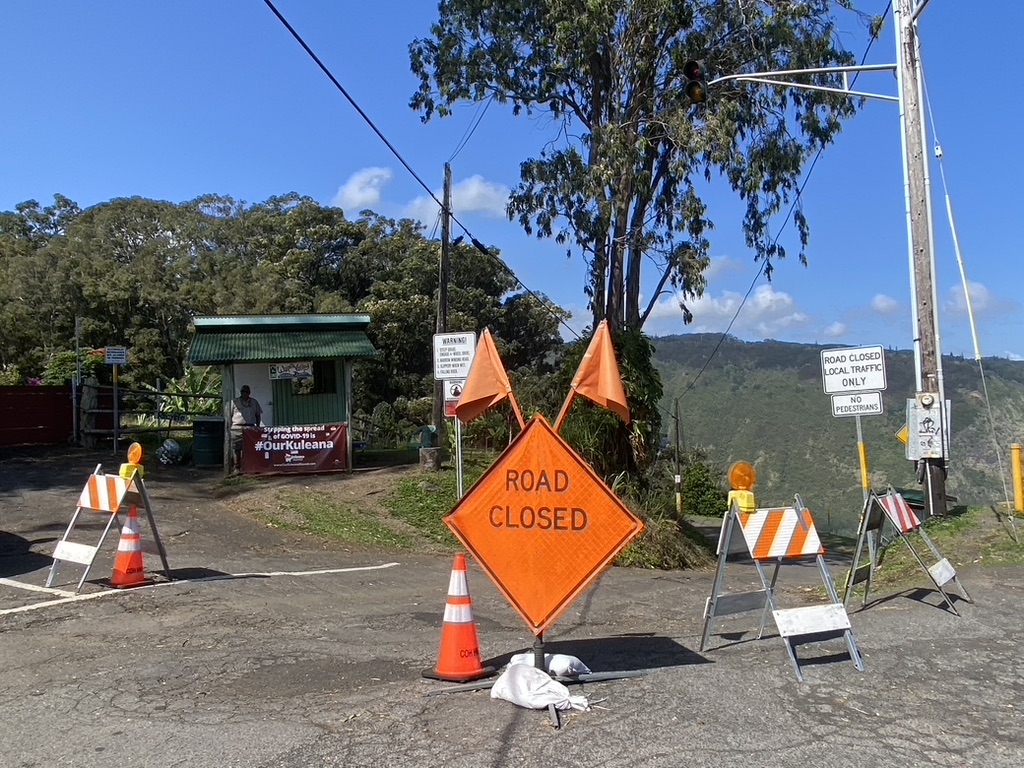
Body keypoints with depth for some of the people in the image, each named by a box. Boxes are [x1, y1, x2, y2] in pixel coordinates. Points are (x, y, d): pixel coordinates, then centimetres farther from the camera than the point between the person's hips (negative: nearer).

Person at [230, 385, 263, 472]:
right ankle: (237, 467, 5)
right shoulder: (234, 402, 8)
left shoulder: (254, 402, 16)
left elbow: (258, 415, 20)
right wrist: (229, 427, -3)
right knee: (237, 448, -2)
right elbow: (229, 415, 6)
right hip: (237, 428, -2)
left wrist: (258, 426, 11)